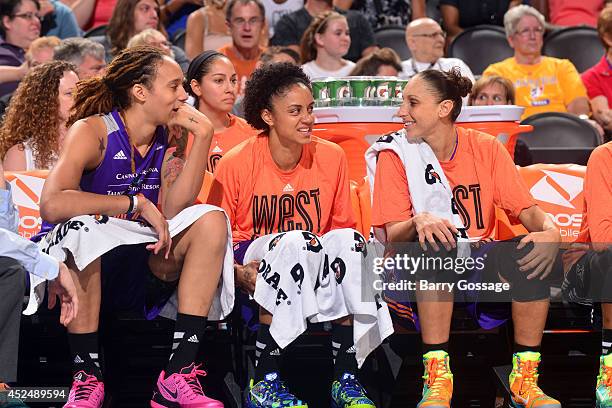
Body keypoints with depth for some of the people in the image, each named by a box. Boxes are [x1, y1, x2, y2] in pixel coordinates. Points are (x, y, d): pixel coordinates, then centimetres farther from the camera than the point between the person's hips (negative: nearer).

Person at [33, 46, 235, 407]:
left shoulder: (168, 140, 6)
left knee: (212, 219, -12)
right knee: (81, 228, -36)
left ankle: (179, 373, -21)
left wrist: (203, 137, -13)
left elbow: (172, 213, -11)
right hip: (76, 269, -6)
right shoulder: (92, 131, -12)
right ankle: (87, 376, -27)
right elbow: (52, 205, -29)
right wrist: (138, 204, -26)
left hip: (133, 274, 6)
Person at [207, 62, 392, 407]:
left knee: (350, 239, -28)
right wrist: (240, 273, -23)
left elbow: (342, 225, 10)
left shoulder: (331, 157, 0)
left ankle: (345, 377, -25)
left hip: (314, 262, 4)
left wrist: (347, 245, -13)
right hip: (255, 259, -3)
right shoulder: (236, 164, -9)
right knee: (294, 242, -35)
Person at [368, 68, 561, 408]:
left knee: (534, 249, -26)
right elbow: (391, 236, -9)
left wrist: (550, 232, -24)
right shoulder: (394, 153, -2)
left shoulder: (485, 148, 4)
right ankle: (437, 377, -34)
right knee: (437, 245, -35)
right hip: (413, 275, -2)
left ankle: (524, 378, -20)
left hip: (478, 265, 2)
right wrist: (418, 222, -32)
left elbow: (527, 210, -1)